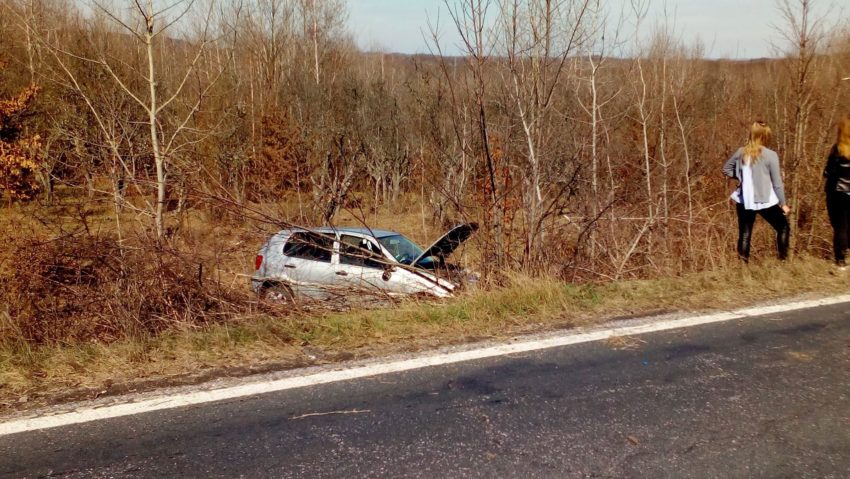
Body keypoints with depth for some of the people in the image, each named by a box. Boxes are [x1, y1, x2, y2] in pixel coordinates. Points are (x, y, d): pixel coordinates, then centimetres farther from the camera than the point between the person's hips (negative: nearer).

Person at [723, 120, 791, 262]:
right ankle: (783, 260, 19)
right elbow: (777, 183, -8)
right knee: (783, 227, 17)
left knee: (744, 234, 10)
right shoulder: (770, 155, -12)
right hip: (765, 202, -3)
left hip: (744, 201, 3)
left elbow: (726, 169, 14)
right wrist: (783, 203, 1)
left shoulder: (741, 152, -1)